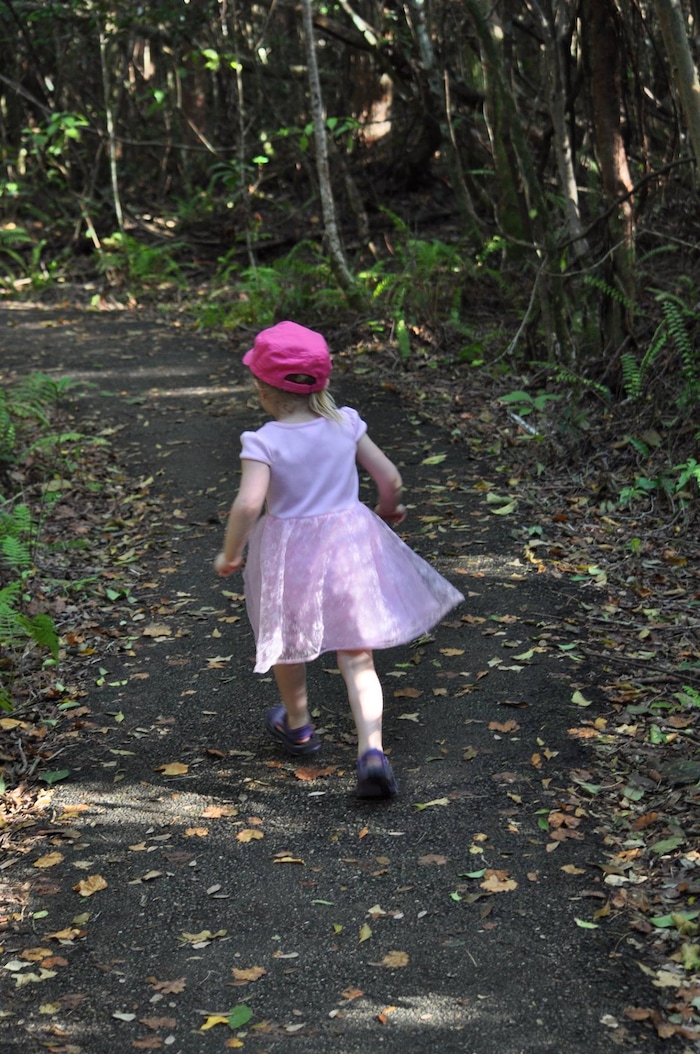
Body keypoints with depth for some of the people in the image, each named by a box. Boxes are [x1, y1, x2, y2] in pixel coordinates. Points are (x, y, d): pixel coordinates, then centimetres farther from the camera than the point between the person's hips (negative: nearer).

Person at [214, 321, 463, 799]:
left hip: (289, 554, -2)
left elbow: (248, 504, -27)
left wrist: (230, 555, -12)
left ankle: (298, 725, 45)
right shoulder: (345, 425, -3)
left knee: (288, 643, 25)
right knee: (357, 657, 4)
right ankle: (372, 751, -12)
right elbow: (390, 478, 1)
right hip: (349, 542, 2)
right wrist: (389, 510, 22)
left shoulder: (264, 441, -16)